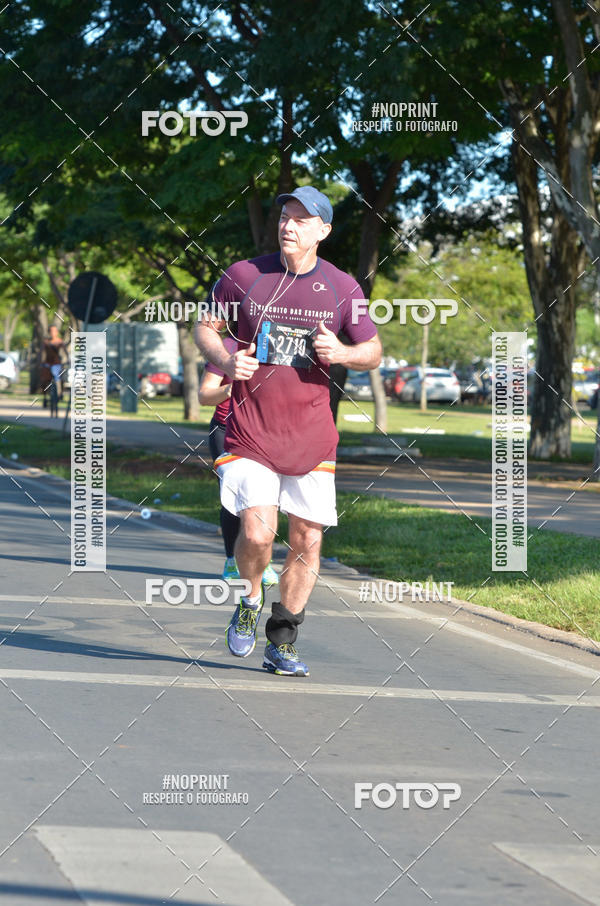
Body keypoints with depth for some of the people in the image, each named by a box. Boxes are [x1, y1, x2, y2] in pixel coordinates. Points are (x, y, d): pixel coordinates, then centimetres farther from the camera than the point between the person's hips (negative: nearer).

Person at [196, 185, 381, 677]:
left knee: (307, 539, 2)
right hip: (250, 428, -2)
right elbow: (206, 327, 12)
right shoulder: (244, 275, 1)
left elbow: (374, 350, 12)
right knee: (257, 532, -17)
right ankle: (250, 604, 15)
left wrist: (342, 353, -10)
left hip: (311, 431, 2)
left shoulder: (341, 287, 4)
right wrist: (225, 360, -8)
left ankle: (282, 642, 17)